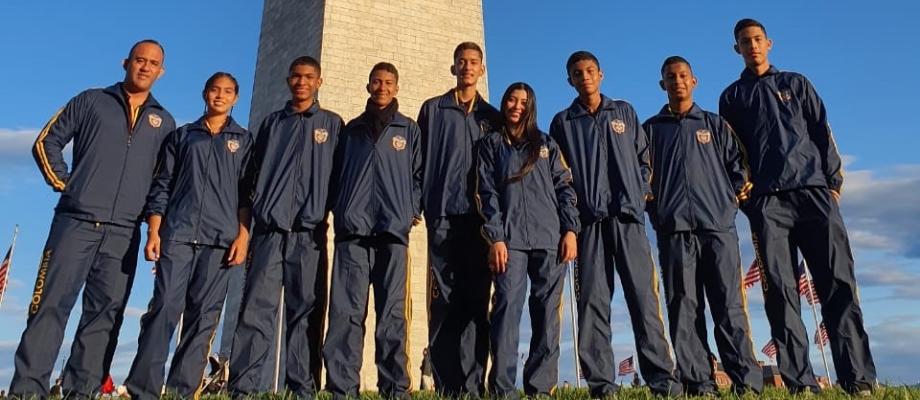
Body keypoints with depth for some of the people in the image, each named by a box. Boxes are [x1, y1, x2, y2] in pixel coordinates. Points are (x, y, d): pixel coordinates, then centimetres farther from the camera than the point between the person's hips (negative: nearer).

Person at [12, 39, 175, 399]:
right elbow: (47, 142, 9)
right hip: (76, 221, -2)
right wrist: (63, 182, 0)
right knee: (51, 304, -5)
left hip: (123, 233, 2)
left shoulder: (164, 122, 15)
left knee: (105, 314, 2)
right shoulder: (92, 101, 9)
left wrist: (150, 208, 5)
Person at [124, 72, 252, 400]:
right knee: (164, 307, -8)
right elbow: (162, 186, 11)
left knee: (204, 316, -1)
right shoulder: (182, 136, 16)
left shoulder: (244, 140, 14)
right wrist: (153, 231, 0)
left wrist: (243, 235, -5)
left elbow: (247, 192, 7)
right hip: (177, 235, 0)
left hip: (220, 239, 0)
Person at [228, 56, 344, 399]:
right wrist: (244, 225, 9)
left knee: (306, 313, 0)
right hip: (269, 231, 2)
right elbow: (253, 174, 16)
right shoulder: (272, 123, 18)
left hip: (309, 233, -1)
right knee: (256, 310, -5)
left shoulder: (332, 124, 12)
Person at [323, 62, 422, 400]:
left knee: (392, 313, -2)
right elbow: (336, 173, 19)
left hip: (393, 230, -1)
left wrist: (414, 210, 0)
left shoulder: (409, 130, 16)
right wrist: (339, 210, 6)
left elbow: (419, 175, 13)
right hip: (352, 230, 1)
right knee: (346, 311, -5)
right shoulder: (352, 129, 20)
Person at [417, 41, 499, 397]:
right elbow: (420, 161, 7)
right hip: (444, 215, -1)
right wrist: (419, 205, -5)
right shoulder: (433, 110, 14)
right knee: (444, 301, -4)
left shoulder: (493, 117, 18)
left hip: (481, 218, 2)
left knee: (476, 302, -1)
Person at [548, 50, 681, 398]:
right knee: (592, 299, -4)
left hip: (627, 215, 1)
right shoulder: (563, 122, 14)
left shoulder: (624, 112, 17)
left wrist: (643, 191, 2)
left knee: (643, 296, -4)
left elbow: (643, 157, 16)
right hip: (587, 219, 0)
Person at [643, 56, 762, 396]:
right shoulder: (651, 129, 15)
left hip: (718, 226, 0)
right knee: (684, 309, -3)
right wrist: (654, 209, 0)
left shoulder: (715, 124, 17)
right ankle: (699, 384, 0)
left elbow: (736, 164, 14)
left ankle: (747, 382, -1)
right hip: (674, 230, 0)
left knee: (730, 307, -3)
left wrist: (733, 195, 0)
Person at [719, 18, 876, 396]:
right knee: (781, 292, -6)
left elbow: (823, 133, 12)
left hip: (813, 191, 1)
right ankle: (800, 382, -5)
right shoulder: (732, 97, 17)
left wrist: (833, 180, 1)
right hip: (766, 201, 0)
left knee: (838, 284, -6)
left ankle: (858, 379, -5)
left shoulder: (796, 83, 19)